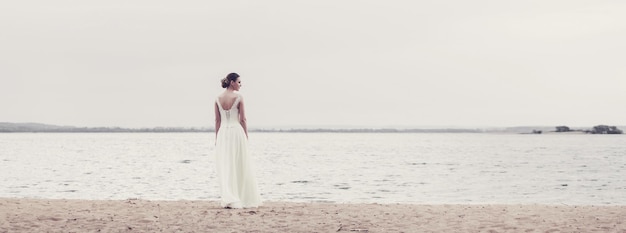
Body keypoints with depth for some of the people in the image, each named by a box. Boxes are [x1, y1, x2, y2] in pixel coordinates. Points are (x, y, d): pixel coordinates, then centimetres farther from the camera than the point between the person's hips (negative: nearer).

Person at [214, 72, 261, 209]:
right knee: (240, 167, 6)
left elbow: (217, 121, 7)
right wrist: (246, 137, 2)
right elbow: (242, 119, -5)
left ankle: (229, 199, -5)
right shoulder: (239, 97, -7)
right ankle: (247, 200, 14)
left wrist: (217, 138, 12)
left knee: (225, 167, 4)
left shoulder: (218, 99, 4)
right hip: (236, 131, -3)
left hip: (223, 132, 3)